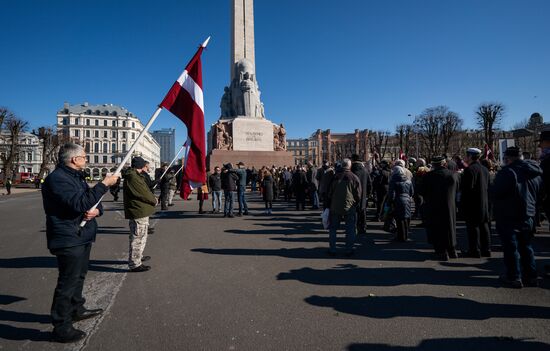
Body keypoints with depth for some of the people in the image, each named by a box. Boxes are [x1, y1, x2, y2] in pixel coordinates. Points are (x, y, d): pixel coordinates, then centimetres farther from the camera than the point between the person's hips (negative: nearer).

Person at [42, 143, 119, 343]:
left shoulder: (77, 177, 15)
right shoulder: (57, 179, -18)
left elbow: (90, 201, 15)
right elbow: (79, 204, -30)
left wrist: (96, 210, -8)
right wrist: (104, 184, -26)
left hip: (82, 236, 10)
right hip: (69, 240, -10)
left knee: (79, 276, 22)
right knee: (68, 282, -3)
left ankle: (77, 309, 40)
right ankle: (61, 327, 9)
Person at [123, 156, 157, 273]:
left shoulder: (136, 176, 16)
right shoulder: (133, 178, -20)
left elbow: (145, 190, 18)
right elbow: (144, 194, -22)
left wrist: (152, 199, 2)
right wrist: (155, 201, -6)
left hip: (140, 212, 11)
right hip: (138, 212, -11)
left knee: (140, 237, 25)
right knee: (138, 238, -4)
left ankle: (138, 256, 41)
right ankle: (134, 264, 5)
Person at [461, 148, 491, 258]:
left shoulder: (469, 169, -15)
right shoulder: (485, 169, 12)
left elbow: (467, 188, -20)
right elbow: (488, 187, 16)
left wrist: (462, 203, -12)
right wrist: (487, 201, 20)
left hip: (472, 204, -8)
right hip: (484, 204, 8)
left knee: (473, 227, -2)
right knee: (484, 225, 13)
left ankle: (475, 250, 2)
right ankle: (486, 250, 20)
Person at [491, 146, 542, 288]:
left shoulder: (507, 172, -20)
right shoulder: (536, 173, 7)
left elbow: (495, 193, -20)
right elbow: (539, 194, 16)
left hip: (509, 218, -7)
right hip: (528, 216, 8)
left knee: (511, 248, 3)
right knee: (526, 246, 18)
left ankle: (514, 277, 10)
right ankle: (531, 276, 25)